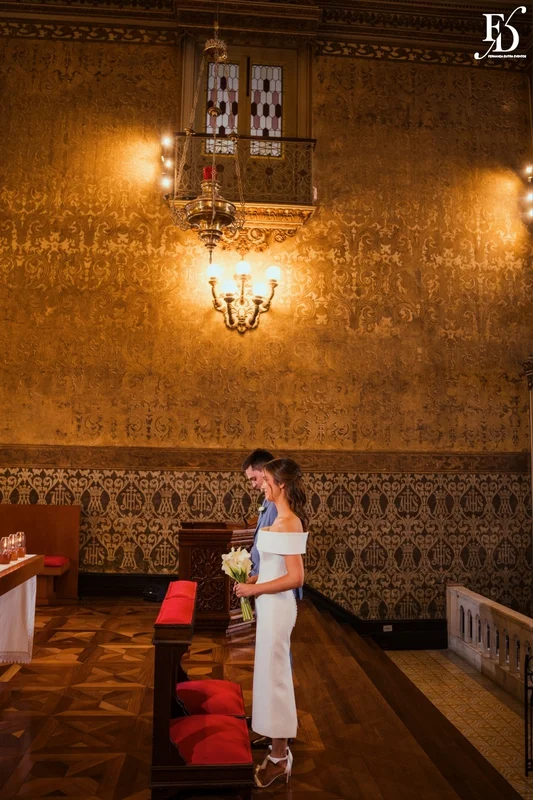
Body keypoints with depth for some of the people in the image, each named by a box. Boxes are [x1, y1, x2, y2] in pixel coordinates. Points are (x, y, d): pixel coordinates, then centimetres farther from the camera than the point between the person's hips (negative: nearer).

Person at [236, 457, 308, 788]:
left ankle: (280, 758, 16)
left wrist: (254, 589, -20)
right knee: (276, 671, 21)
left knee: (273, 674, 2)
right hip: (272, 604, 10)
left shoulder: (288, 523, -23)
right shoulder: (284, 519, 7)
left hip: (276, 606, -10)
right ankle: (284, 735, 39)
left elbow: (296, 578, -25)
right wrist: (253, 580, 7)